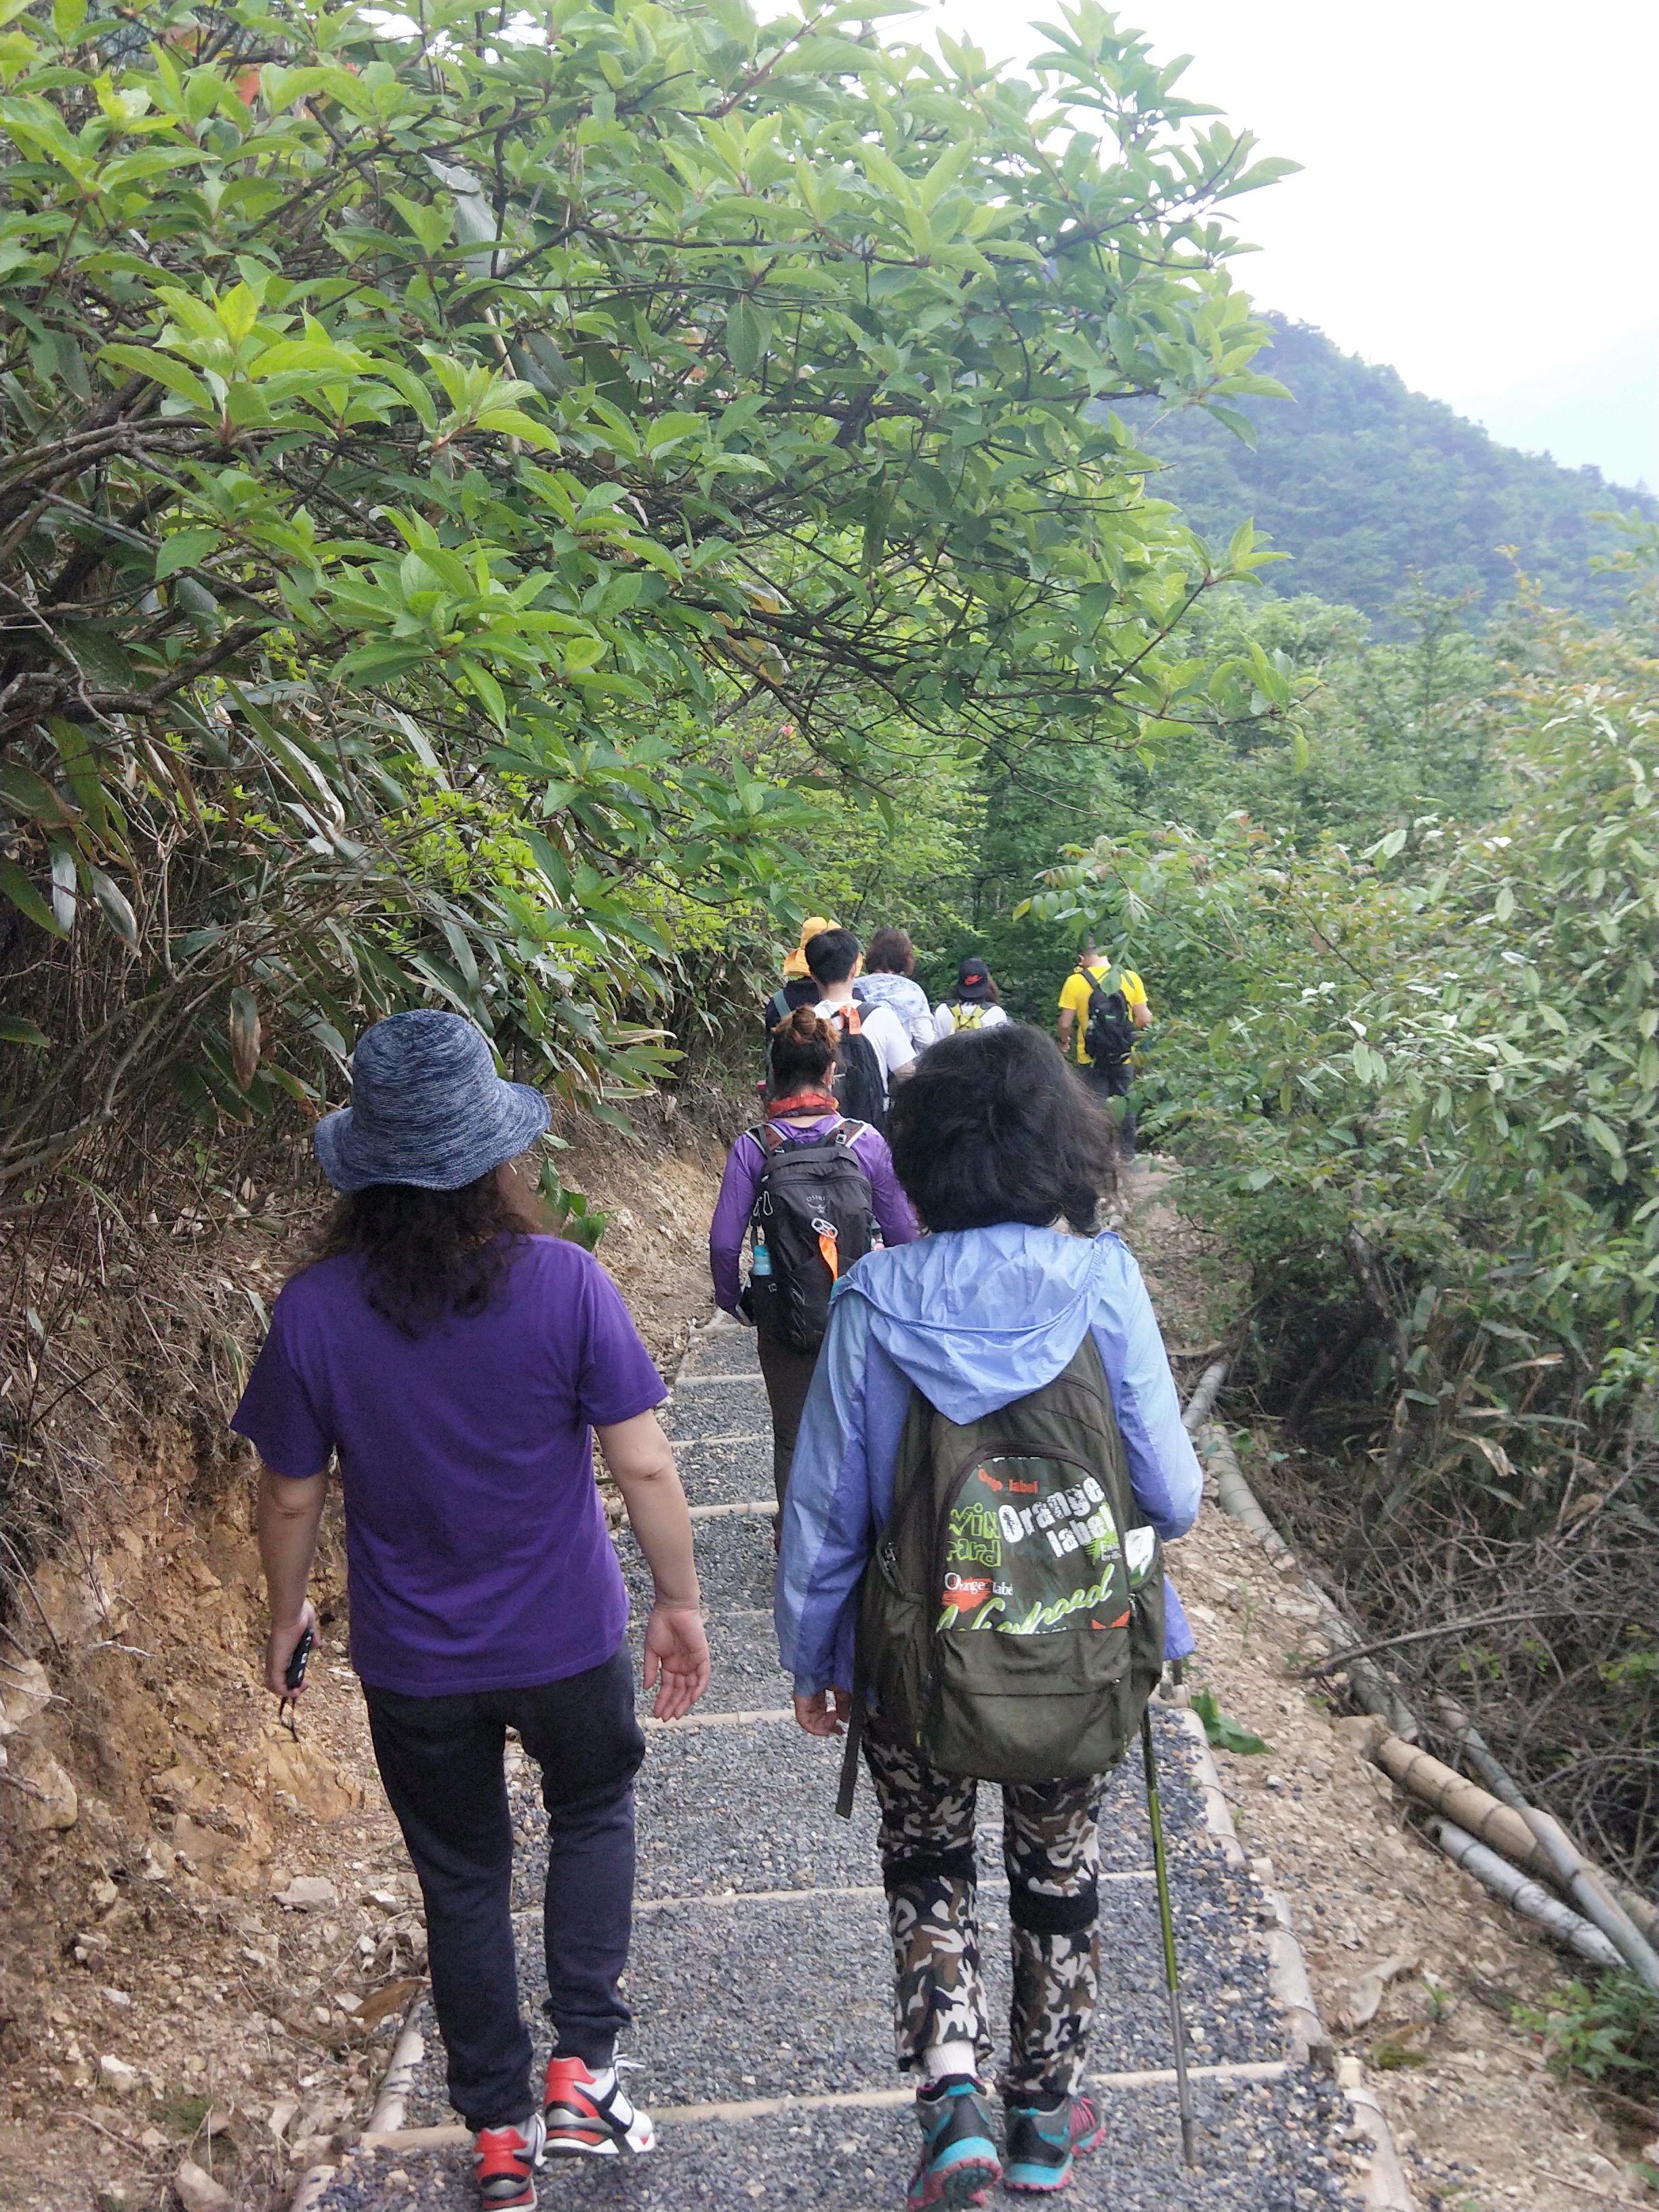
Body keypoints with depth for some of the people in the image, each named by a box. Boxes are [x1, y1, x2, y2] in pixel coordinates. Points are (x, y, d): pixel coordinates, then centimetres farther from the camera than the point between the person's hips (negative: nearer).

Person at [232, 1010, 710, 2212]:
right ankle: (583, 2066, 21)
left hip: (413, 1660, 1)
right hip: (567, 1637, -1)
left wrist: (287, 1615, 13)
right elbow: (644, 1465, -15)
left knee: (463, 1879, 21)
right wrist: (681, 1603, 0)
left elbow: (292, 1494, -5)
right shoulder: (564, 1282, -20)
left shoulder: (316, 1308, -16)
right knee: (593, 1810, 28)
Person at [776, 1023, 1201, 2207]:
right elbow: (1172, 1494, -12)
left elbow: (825, 1503, -9)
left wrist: (811, 1656, 6)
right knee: (1059, 1872, 24)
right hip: (1083, 1657, 1)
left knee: (928, 1868, 24)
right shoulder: (1103, 1281, -17)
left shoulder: (874, 1299, -16)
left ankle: (954, 2099, 9)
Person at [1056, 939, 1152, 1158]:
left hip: (1091, 1059, -2)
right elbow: (1145, 1019, -2)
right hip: (1124, 1058, 2)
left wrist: (1064, 1042, 12)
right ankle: (1127, 1152, 21)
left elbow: (1065, 1023, -9)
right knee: (1125, 1106, 16)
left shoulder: (1075, 982, -9)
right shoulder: (1130, 978, -3)